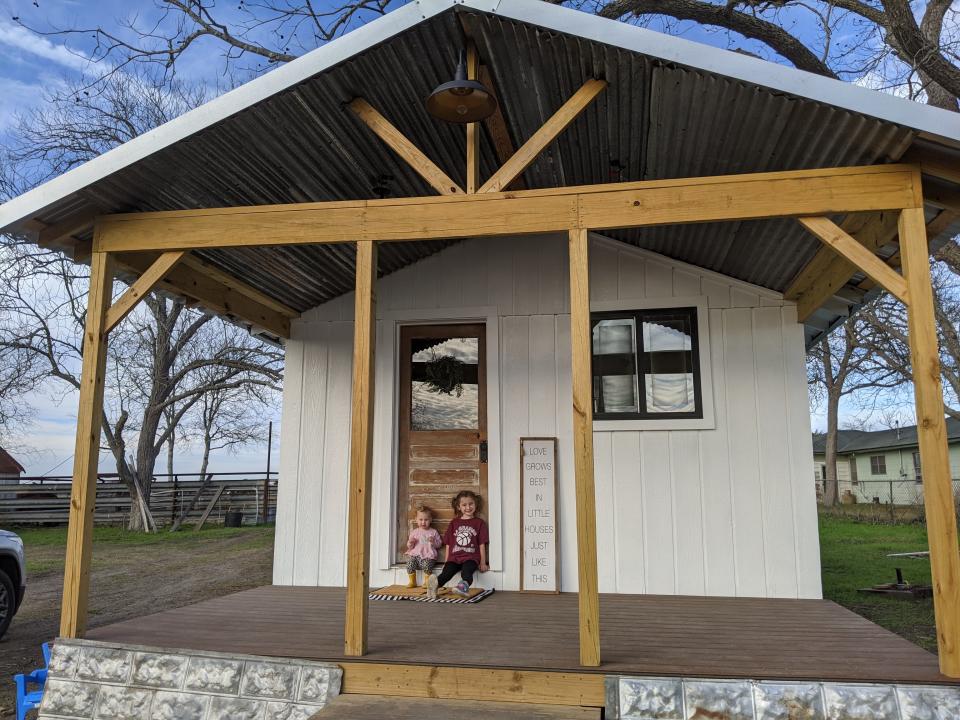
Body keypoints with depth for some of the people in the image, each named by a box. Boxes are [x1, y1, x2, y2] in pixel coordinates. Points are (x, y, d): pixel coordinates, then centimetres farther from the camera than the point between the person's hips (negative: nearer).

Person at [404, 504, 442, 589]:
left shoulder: (433, 532, 11)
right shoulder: (414, 532, 15)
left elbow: (439, 544, 9)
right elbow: (410, 547, 17)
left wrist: (433, 541, -11)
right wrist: (410, 543, -5)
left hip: (428, 555, -2)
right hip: (415, 554, 2)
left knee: (427, 565, -31)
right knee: (410, 563, -26)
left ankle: (427, 582, -7)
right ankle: (412, 582, -5)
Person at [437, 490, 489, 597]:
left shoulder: (479, 523, 11)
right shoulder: (454, 523, 18)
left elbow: (482, 544, 9)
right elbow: (448, 543, 17)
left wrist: (483, 562, 4)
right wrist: (446, 561, 11)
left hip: (471, 557, -3)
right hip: (454, 557, 3)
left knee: (466, 572, -35)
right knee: (446, 573, -25)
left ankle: (464, 586, -61)